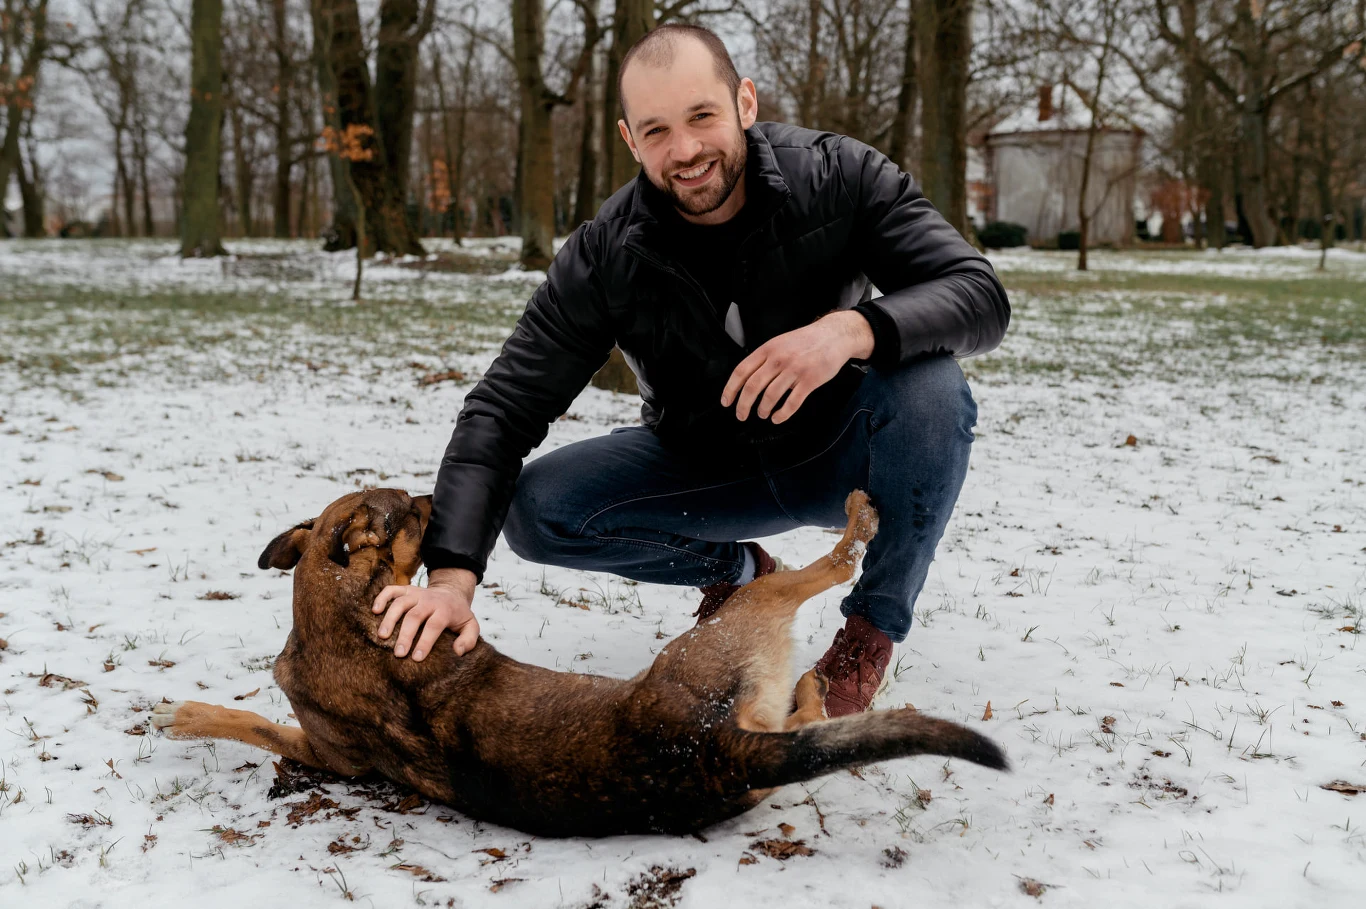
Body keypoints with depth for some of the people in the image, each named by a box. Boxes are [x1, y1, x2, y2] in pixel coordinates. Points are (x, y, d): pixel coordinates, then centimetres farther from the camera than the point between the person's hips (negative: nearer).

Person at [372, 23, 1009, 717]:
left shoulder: (838, 177, -20)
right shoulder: (605, 256, -18)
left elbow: (980, 295, -25)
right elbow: (503, 411, -20)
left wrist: (854, 327, -46)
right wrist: (452, 575, -34)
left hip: (839, 452, -1)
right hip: (708, 470, 2)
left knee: (930, 383, -33)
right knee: (537, 508, -20)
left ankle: (875, 620, -8)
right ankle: (733, 571, 9)